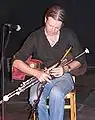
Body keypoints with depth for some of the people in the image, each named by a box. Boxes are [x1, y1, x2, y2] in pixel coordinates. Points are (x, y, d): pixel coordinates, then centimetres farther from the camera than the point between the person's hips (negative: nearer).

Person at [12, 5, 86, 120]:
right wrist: (37, 73, -24)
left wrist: (66, 68, -14)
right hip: (41, 78, 0)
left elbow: (80, 60, 7)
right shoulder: (35, 37, -4)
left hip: (63, 76, 0)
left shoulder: (69, 35, -1)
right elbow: (16, 61, -8)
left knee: (56, 93, -35)